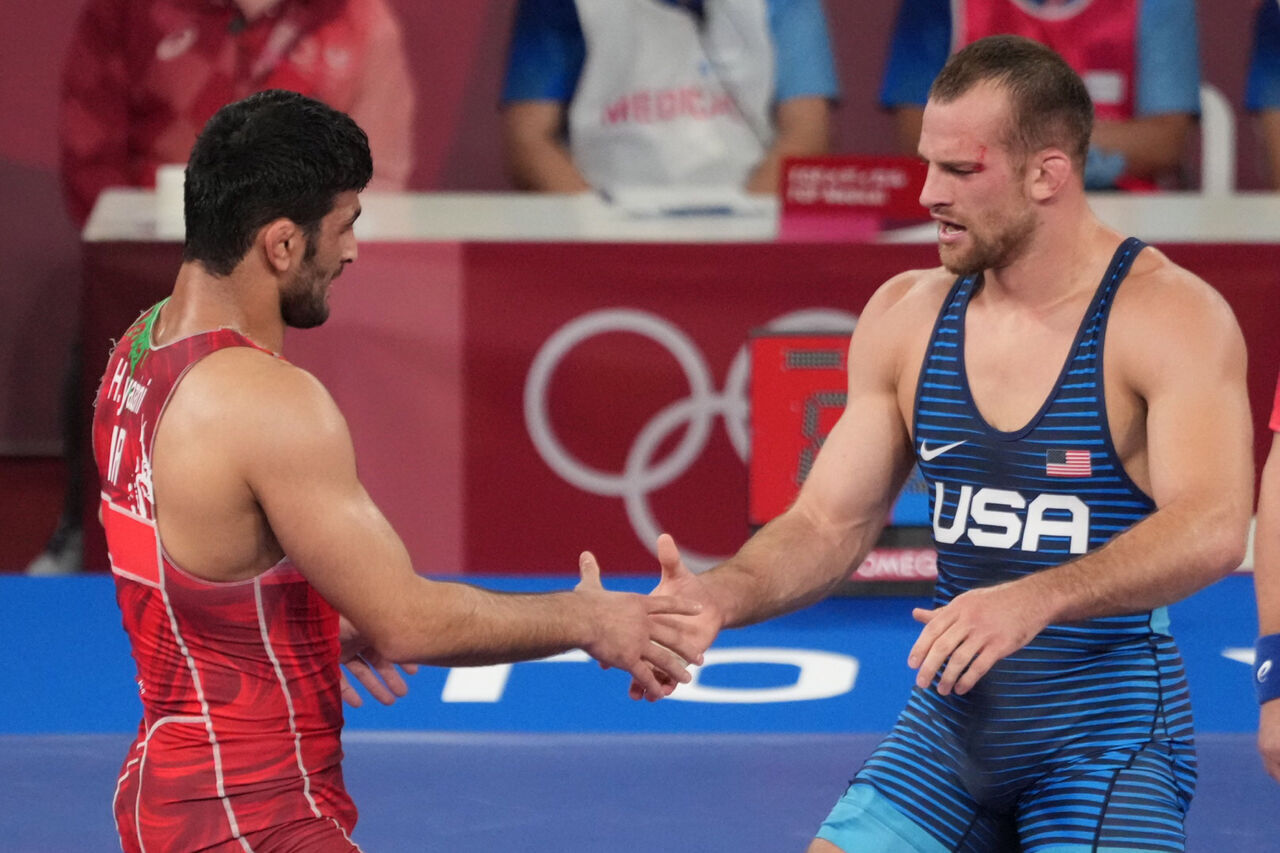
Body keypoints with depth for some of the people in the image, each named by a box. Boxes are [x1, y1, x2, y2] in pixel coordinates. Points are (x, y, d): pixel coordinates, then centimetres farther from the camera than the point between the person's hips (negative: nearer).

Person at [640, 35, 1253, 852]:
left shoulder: (1171, 316, -13)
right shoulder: (906, 316, 4)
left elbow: (1211, 530, -27)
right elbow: (830, 523, 6)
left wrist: (1036, 599, -41)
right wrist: (720, 595, -14)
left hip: (1103, 742, -5)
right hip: (947, 727, 5)